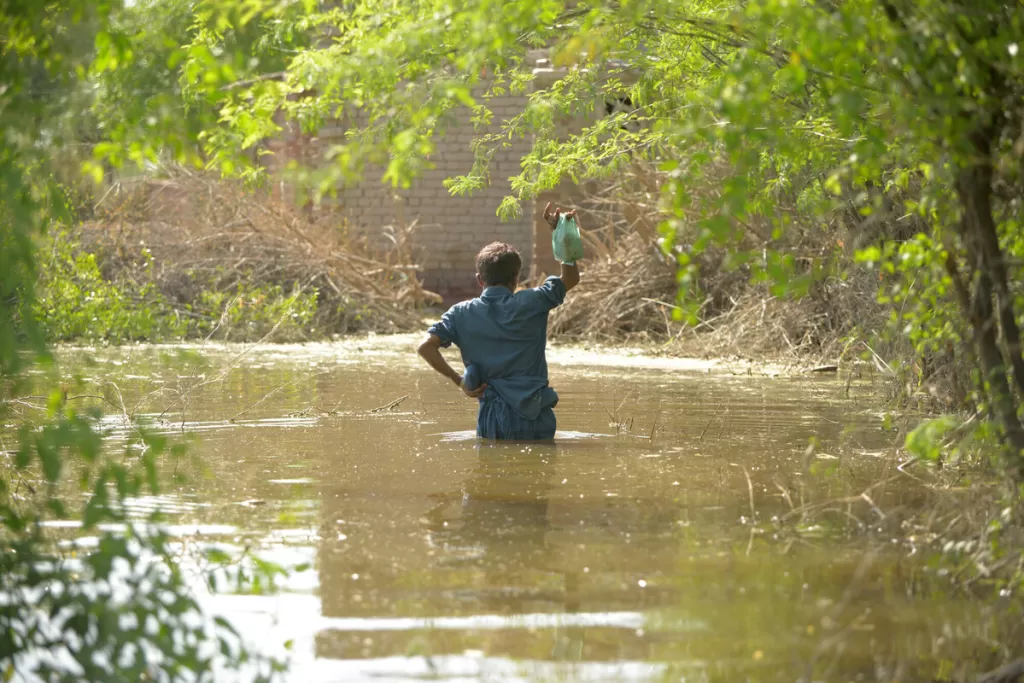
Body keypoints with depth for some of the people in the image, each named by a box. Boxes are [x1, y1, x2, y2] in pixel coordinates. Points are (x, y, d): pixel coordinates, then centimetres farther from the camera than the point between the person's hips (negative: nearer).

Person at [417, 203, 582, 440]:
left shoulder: (462, 314, 1)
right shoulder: (530, 304, -2)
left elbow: (426, 346, -8)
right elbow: (571, 278, 11)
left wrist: (458, 380, -1)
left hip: (493, 419, 1)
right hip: (536, 419, -1)